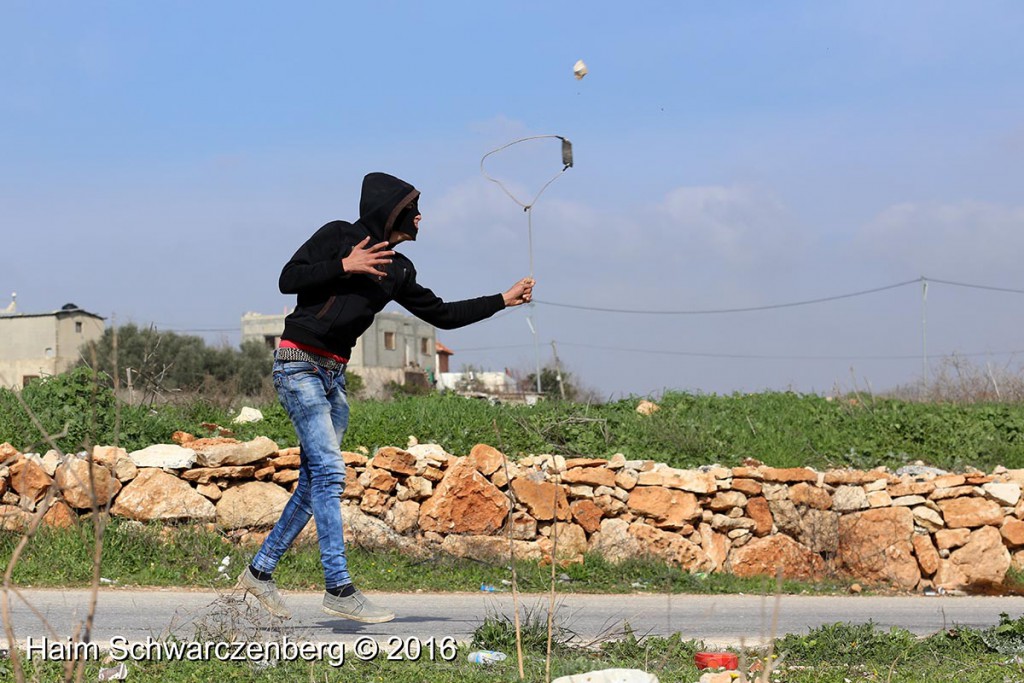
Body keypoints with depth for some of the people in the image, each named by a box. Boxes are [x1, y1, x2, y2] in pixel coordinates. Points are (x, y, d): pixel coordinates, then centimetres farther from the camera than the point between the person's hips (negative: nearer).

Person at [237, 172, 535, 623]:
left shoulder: (396, 269, 13)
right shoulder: (338, 236, -4)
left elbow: (442, 314, 17)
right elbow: (288, 279, -10)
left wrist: (503, 300, 15)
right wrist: (344, 266, -17)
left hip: (334, 375, 8)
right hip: (299, 365, -8)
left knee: (314, 483, 6)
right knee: (330, 472, -15)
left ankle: (259, 572, 16)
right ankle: (339, 590, -17)